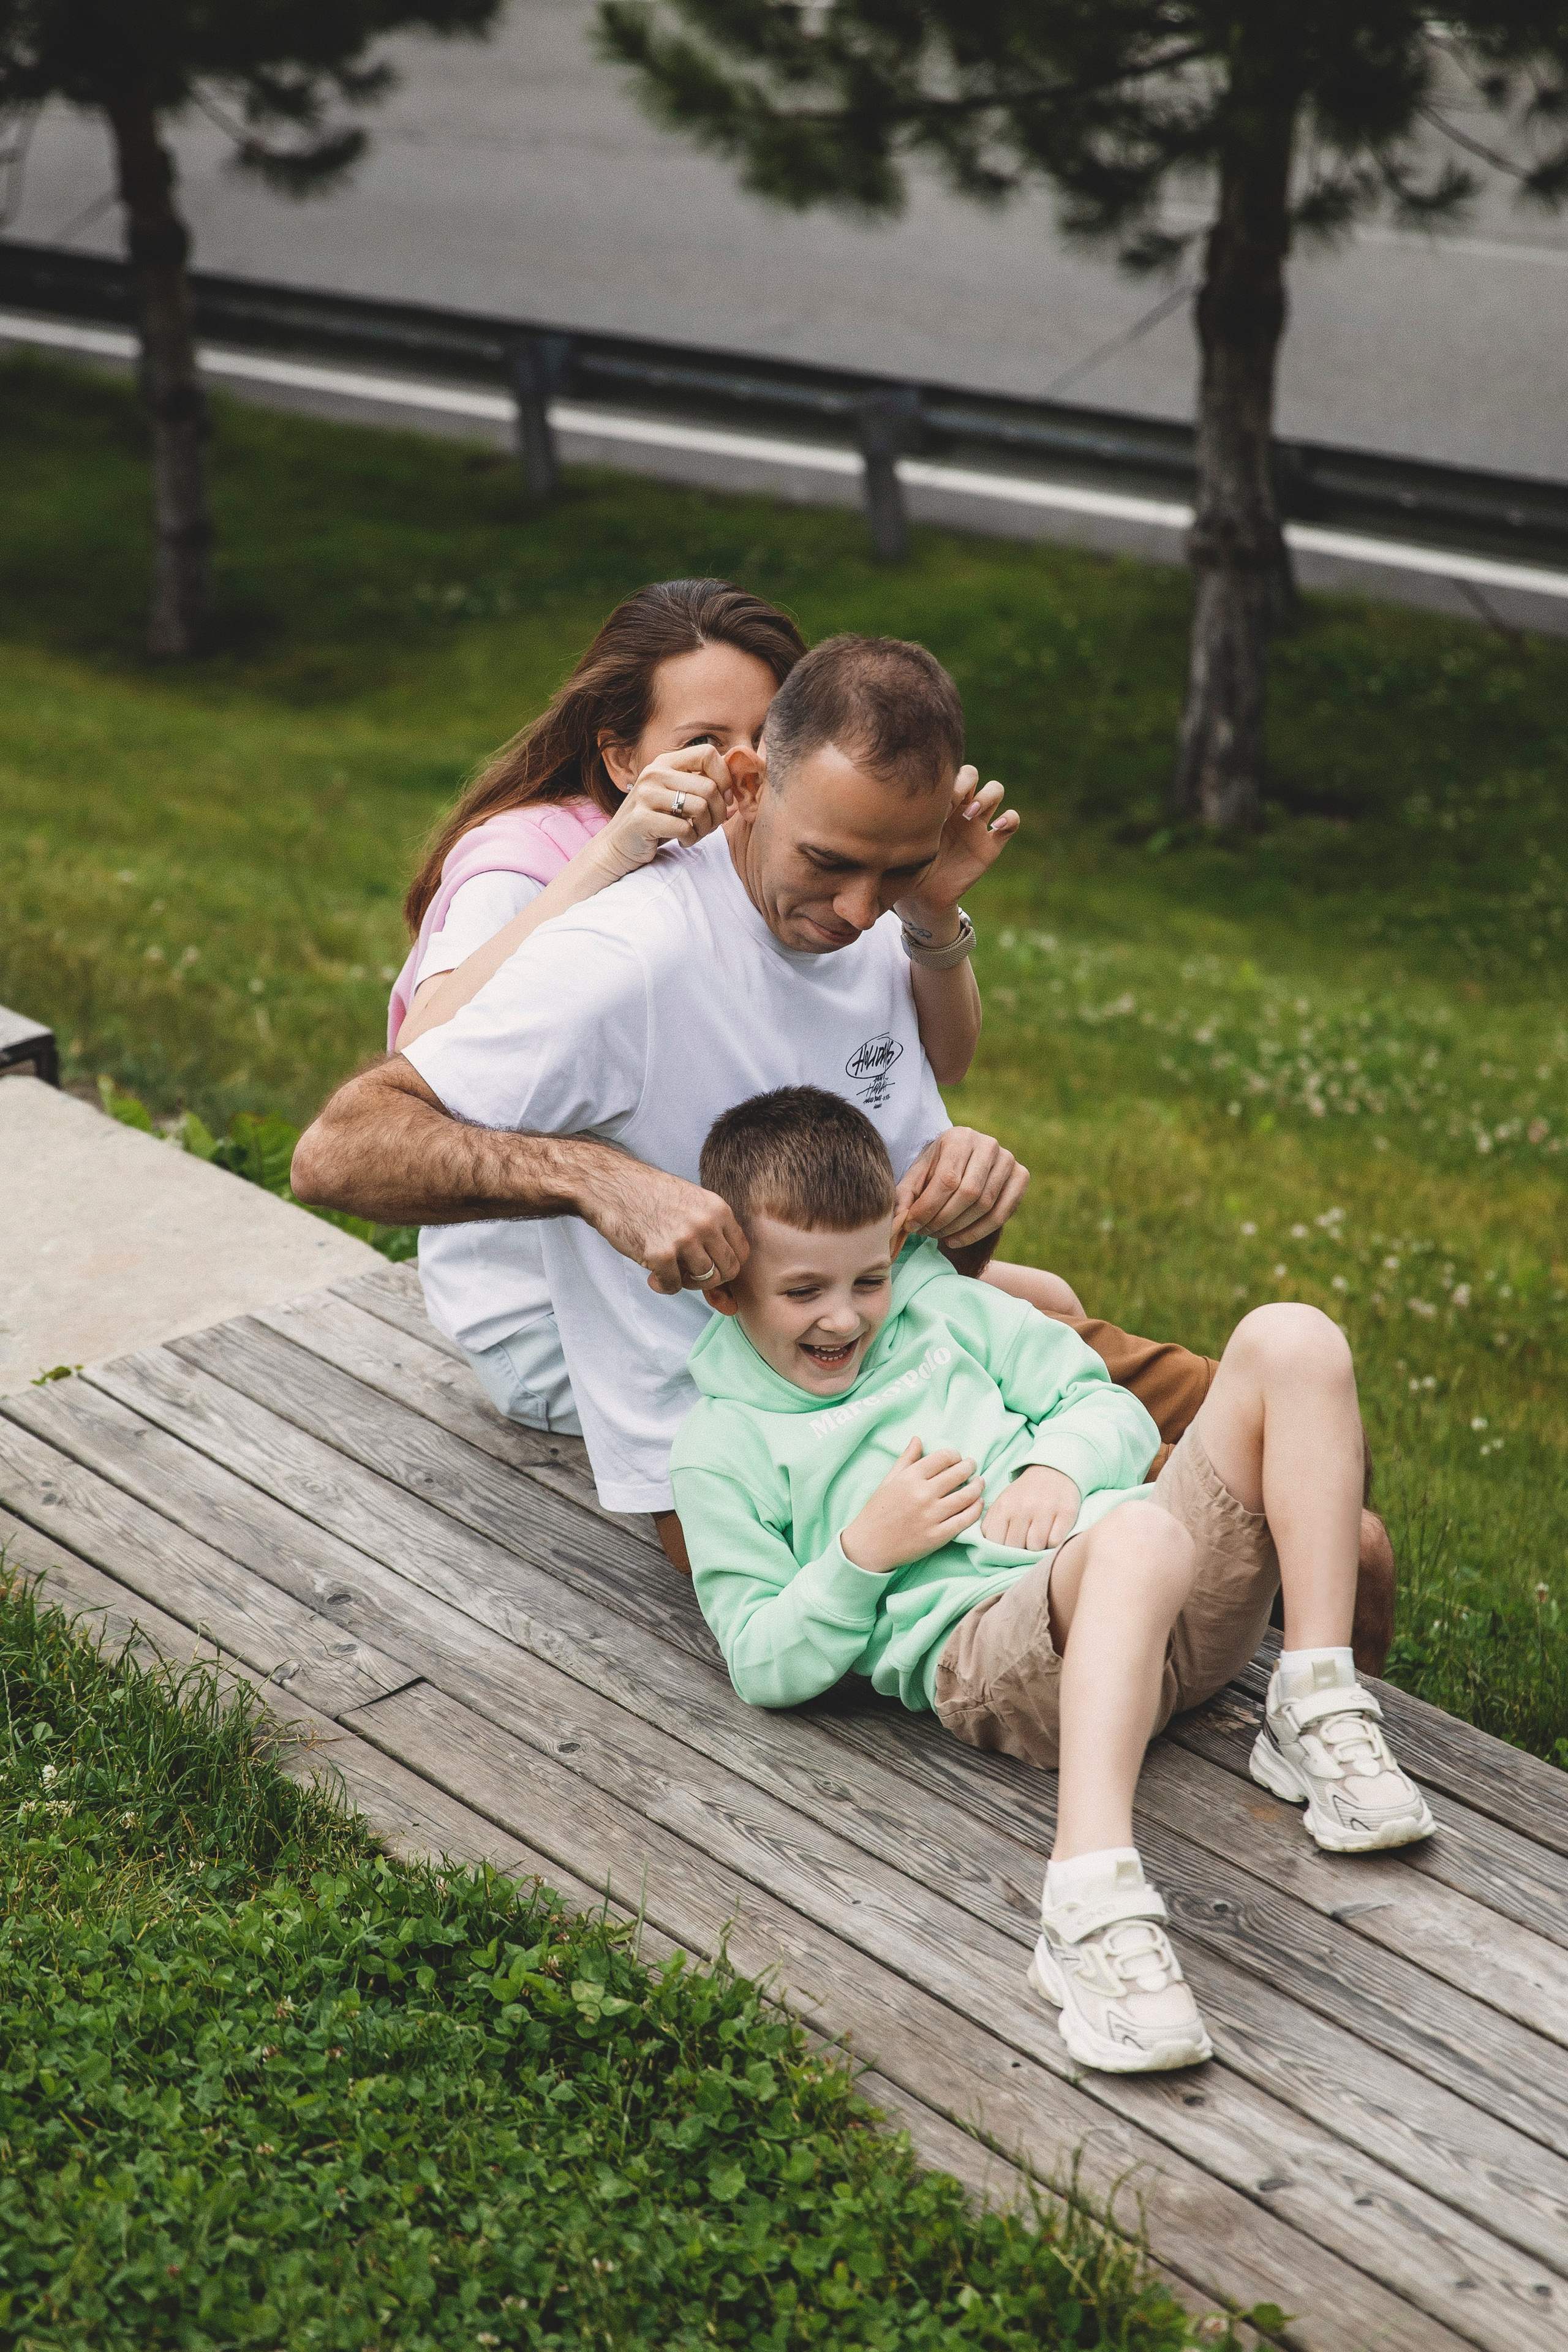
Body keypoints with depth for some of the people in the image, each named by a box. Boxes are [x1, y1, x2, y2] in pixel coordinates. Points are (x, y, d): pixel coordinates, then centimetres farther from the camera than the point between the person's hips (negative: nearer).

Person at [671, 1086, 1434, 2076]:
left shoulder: (945, 1308, 23)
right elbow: (766, 1667, 5)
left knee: (1292, 1339, -14)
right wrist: (866, 1550, -10)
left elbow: (1110, 1406, 23)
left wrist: (1062, 1464, 0)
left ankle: (1319, 1714, -16)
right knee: (1141, 1541, -42)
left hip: (1177, 1607, 6)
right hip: (985, 1641, -6)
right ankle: (1092, 1909, -56)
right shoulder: (722, 1449, 9)